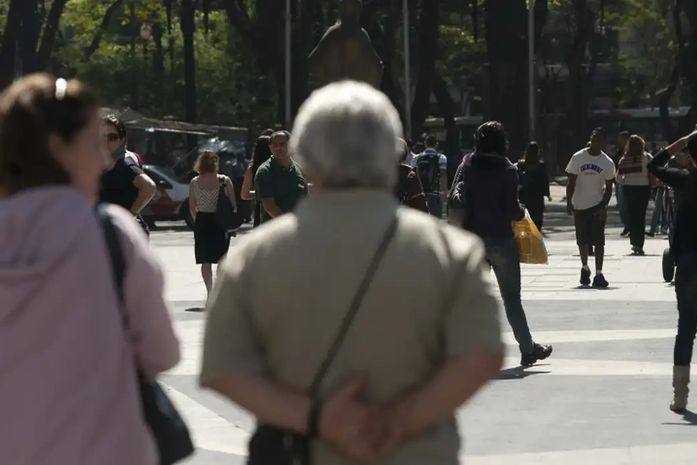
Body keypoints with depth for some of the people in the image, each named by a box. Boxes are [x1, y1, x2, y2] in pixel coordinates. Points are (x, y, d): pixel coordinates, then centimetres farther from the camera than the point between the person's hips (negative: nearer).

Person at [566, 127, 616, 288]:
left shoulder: (608, 163, -2)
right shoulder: (578, 158, -2)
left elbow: (608, 188, 0)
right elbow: (571, 182, 1)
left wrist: (603, 206, -13)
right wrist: (569, 202, -8)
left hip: (597, 206, -1)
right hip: (579, 206, 1)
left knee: (598, 241, -8)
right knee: (582, 241, 10)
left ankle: (598, 275, -8)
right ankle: (585, 268, 32)